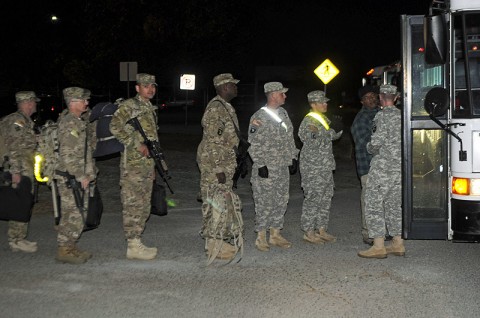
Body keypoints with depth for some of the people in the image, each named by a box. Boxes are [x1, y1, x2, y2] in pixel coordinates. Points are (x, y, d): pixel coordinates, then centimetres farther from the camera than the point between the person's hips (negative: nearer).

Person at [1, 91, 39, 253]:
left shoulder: (26, 121, 18)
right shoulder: (17, 120, -13)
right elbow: (13, 148, -19)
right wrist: (15, 171, -22)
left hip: (25, 170, 10)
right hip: (20, 171, -10)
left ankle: (18, 239, 18)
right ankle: (17, 240, -2)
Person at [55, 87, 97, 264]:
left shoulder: (81, 120, 12)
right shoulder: (69, 123, -17)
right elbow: (67, 155, -23)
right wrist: (81, 176, -22)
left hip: (79, 177, 10)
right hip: (69, 178, -10)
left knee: (76, 215, 14)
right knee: (73, 216, -7)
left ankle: (71, 247, 22)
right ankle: (63, 251, 1)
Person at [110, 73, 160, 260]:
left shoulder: (151, 109, 19)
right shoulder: (128, 106, -7)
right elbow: (115, 127, -20)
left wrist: (154, 165, 23)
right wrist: (137, 145, -21)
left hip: (147, 164, 9)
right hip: (133, 163, -9)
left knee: (143, 206, 11)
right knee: (133, 204, -7)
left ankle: (137, 242, 19)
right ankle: (133, 246, -4)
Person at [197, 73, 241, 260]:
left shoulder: (226, 108, 15)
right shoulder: (215, 108, -17)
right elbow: (212, 141, -21)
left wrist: (230, 166, 23)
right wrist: (218, 169, -22)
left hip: (225, 164, 10)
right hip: (214, 164, -10)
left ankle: (219, 241, 24)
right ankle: (212, 245, 3)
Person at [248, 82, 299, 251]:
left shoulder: (283, 113, 11)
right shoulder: (259, 117, -12)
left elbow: (290, 138, 19)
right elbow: (254, 144, -14)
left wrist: (294, 158, 15)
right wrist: (260, 165, -17)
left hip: (283, 167, 8)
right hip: (266, 168, -8)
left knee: (281, 201, 11)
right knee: (265, 203, -3)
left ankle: (275, 234, 22)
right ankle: (261, 237, 8)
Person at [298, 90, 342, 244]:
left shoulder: (324, 119, 14)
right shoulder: (308, 121, -13)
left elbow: (334, 136, 24)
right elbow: (311, 144, -20)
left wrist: (339, 128, 6)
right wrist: (314, 135, -38)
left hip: (326, 166, 9)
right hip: (312, 167, -9)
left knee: (326, 198, 12)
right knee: (312, 198, -6)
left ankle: (321, 230, 20)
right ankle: (309, 232, 2)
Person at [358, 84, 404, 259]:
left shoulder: (382, 116, -12)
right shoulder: (402, 115, 10)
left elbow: (376, 143, -18)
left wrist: (370, 148, 2)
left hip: (383, 167, -8)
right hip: (400, 168, 8)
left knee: (373, 205, -3)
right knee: (394, 204, 15)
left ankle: (378, 246, -6)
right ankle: (398, 244, 17)